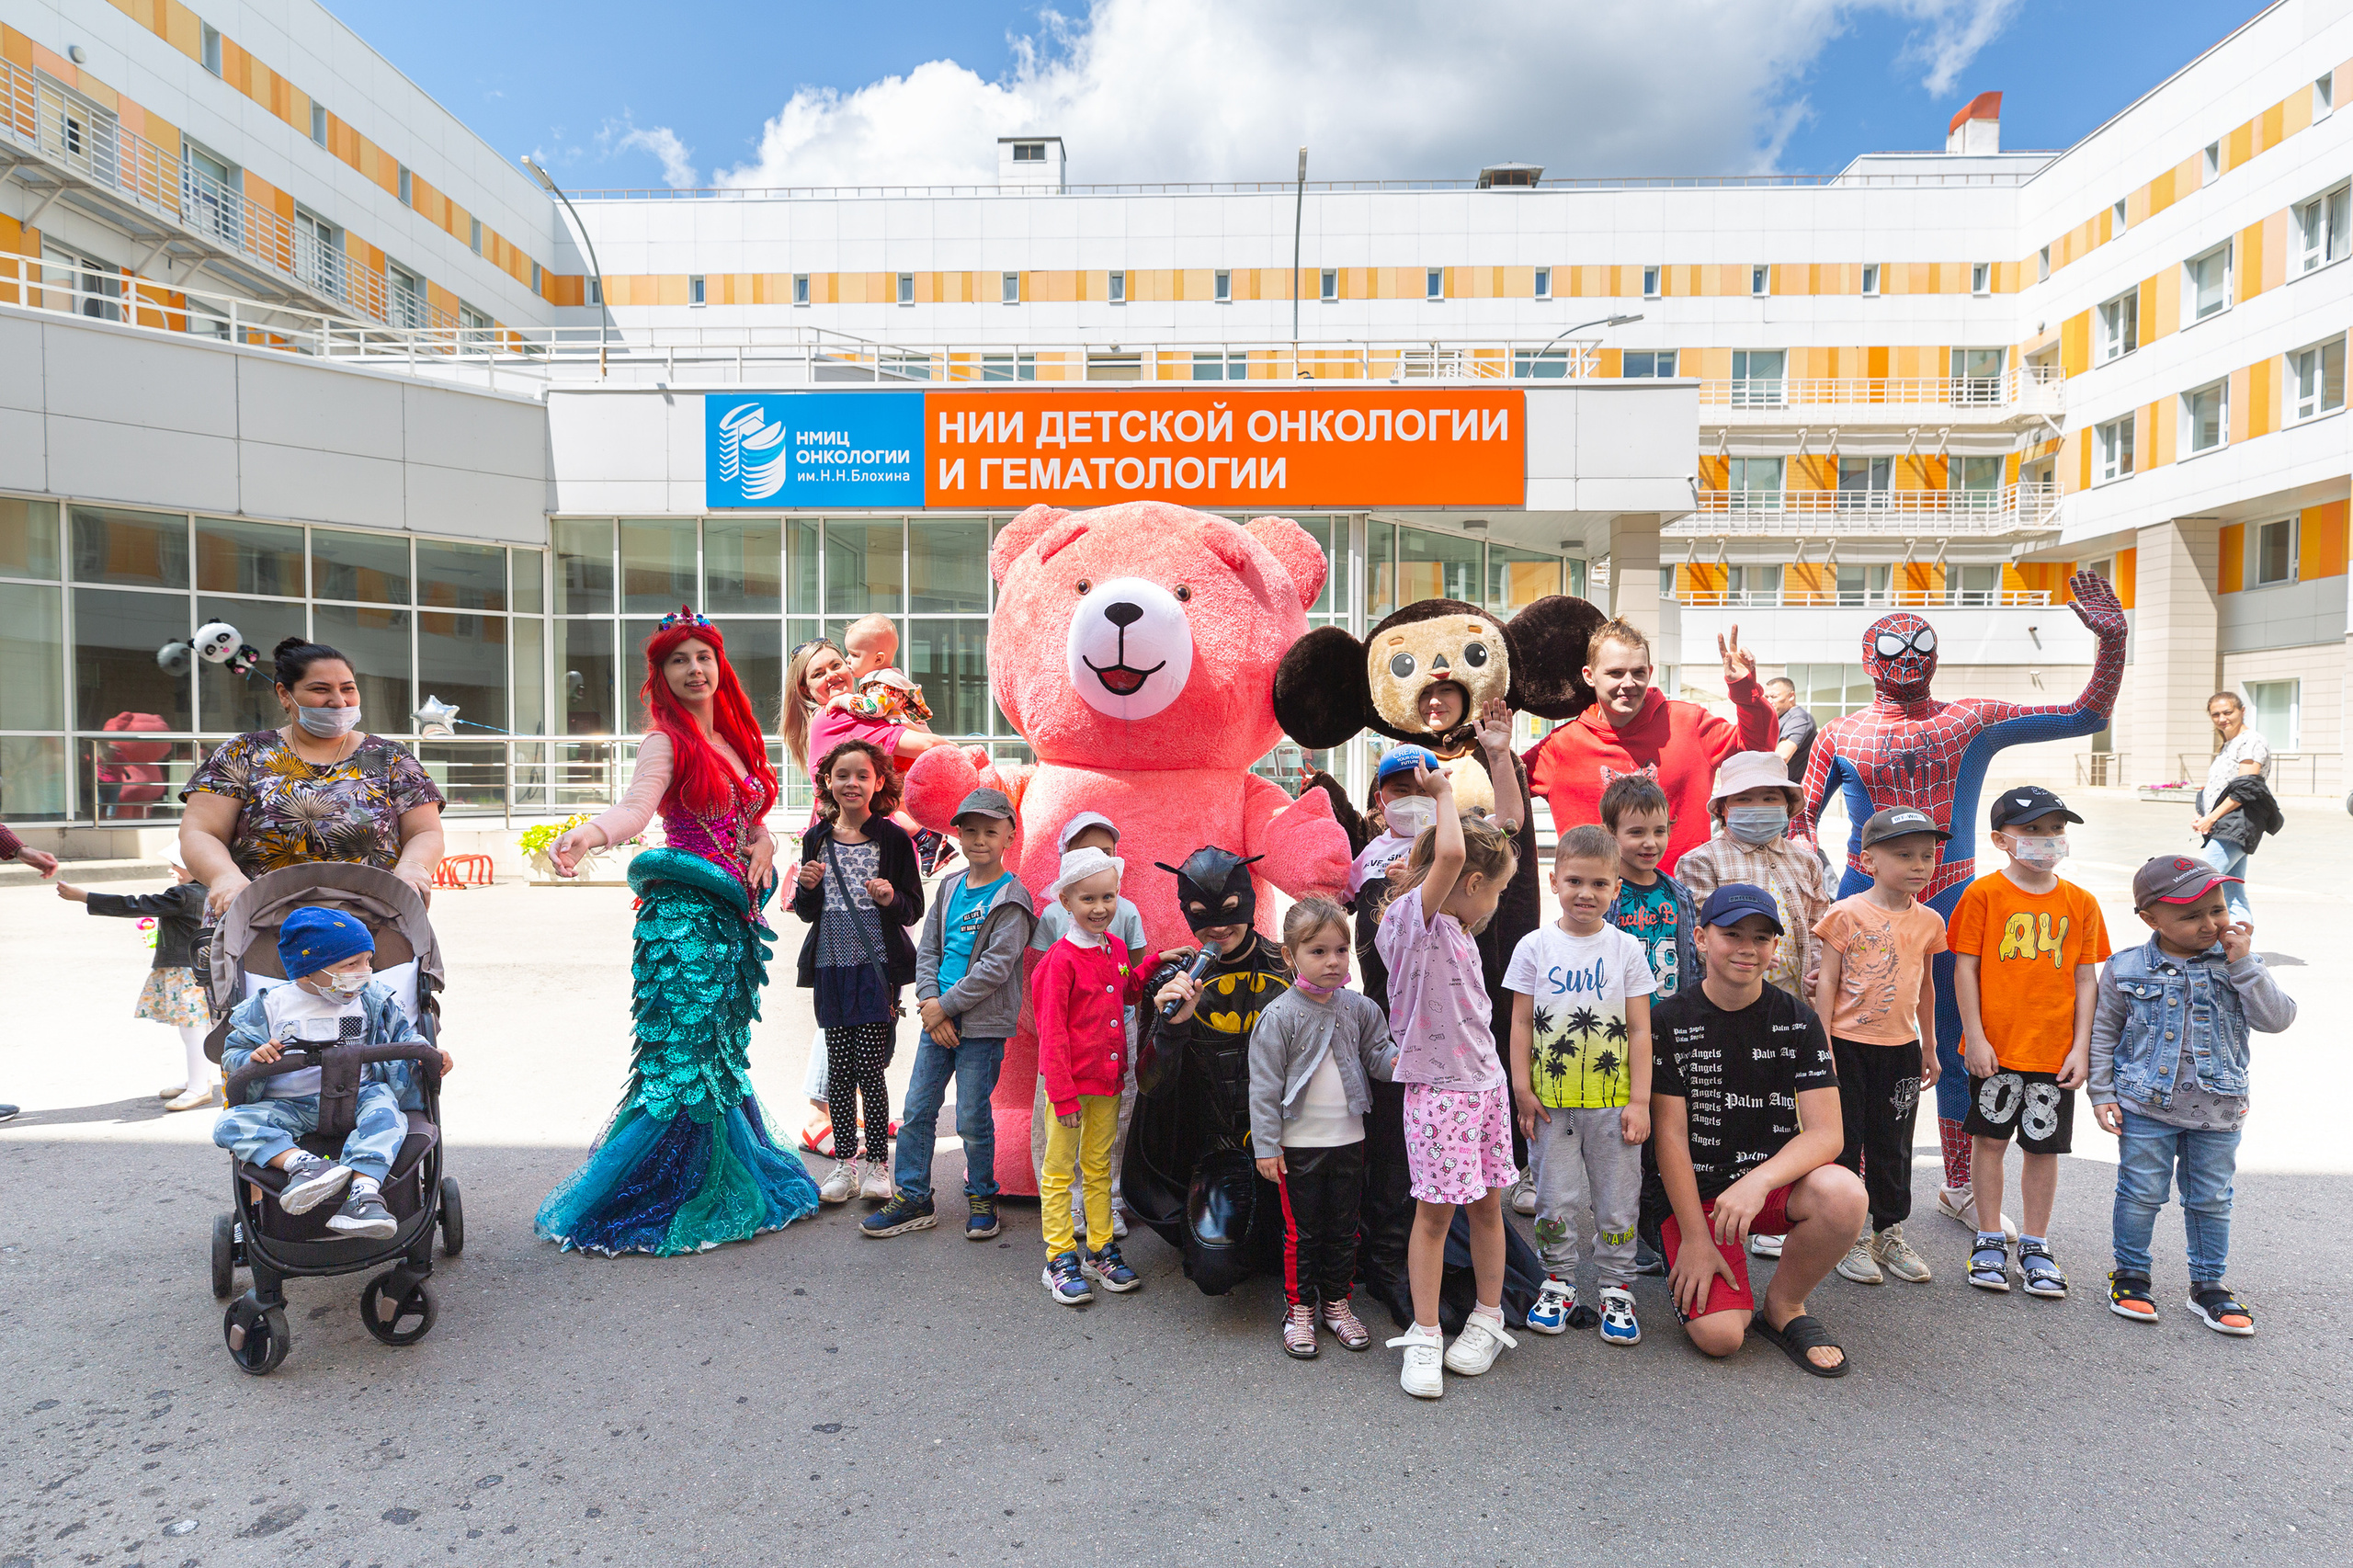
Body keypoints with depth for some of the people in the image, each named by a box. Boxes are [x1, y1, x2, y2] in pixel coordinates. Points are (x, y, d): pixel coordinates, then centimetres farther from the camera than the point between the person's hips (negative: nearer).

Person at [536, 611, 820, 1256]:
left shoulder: (735, 739, 15)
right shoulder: (666, 740, -6)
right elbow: (635, 808, -22)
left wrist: (764, 844, 0)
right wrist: (584, 834, -42)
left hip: (735, 913, 7)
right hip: (684, 912, -7)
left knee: (723, 1051, 14)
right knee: (684, 1054, -8)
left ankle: (728, 1186, 26)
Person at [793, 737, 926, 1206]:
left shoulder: (893, 839, -1)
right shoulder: (817, 839, 8)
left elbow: (914, 908, 1)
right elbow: (806, 912, 13)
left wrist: (891, 898, -19)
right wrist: (806, 888, -7)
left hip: (877, 964, -3)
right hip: (831, 965, 3)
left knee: (870, 1068, -4)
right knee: (839, 1067, 8)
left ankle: (877, 1163, 10)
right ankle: (845, 1162, 19)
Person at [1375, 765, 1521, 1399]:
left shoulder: (1457, 930, 10)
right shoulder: (1414, 917, -17)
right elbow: (1451, 854, -33)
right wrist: (1444, 792, -19)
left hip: (1486, 1083, 8)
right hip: (1437, 1089, -8)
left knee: (1486, 1203, 16)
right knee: (1435, 1210, 1)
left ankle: (1488, 1319, 32)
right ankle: (1425, 1336, 15)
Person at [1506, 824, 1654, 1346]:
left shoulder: (1626, 949, 0)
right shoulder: (1534, 947, 0)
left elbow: (1640, 1029, 0)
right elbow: (1521, 1023, 2)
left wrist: (1640, 1101, -4)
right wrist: (1522, 1089, -3)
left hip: (1613, 1101, 0)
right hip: (1550, 1100, 0)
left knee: (1617, 1201, 8)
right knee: (1555, 1199, 9)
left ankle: (1617, 1289, 24)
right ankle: (1558, 1283, 26)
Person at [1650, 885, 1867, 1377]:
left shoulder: (1797, 1020, -1)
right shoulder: (1669, 1021, -6)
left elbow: (1826, 1133, -10)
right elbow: (1670, 1136, -8)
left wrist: (1759, 1181, -28)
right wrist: (1695, 1237, -14)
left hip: (1776, 1177, 2)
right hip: (1695, 1189, -2)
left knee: (1844, 1194, -33)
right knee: (1719, 1335, -21)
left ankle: (1783, 1305, -5)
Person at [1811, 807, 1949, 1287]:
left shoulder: (1928, 921, 5)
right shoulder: (1846, 914, -10)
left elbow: (1925, 985, 17)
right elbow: (1827, 982, -8)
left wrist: (1929, 1046, 21)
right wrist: (1823, 1046, -11)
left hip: (1901, 1049, 4)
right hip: (1848, 1046, -4)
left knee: (1893, 1146, 14)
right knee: (1844, 1142, 4)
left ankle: (1890, 1233, 28)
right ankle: (1848, 1237, 16)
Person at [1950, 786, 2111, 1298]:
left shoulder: (2080, 903, 4)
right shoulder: (1984, 894, -5)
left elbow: (2086, 979, 5)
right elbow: (1965, 968, -5)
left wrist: (2081, 1047, 1)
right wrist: (1974, 1037, -8)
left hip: (2055, 1052, 2)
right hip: (1995, 1048, -2)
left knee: (2044, 1146, 10)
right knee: (1991, 1139, 8)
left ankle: (2035, 1246, 25)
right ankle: (1990, 1241, 22)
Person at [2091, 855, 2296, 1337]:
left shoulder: (2236, 967, -1)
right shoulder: (2125, 969, -6)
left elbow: (2277, 1018, -12)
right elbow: (2104, 1033, 1)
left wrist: (2242, 963, -17)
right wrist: (2103, 1094, -2)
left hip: (2218, 1111, 2)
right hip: (2146, 1107, -2)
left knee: (2211, 1199, 13)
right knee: (2141, 1193, 6)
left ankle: (2209, 1284, 29)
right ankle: (2130, 1275, 22)